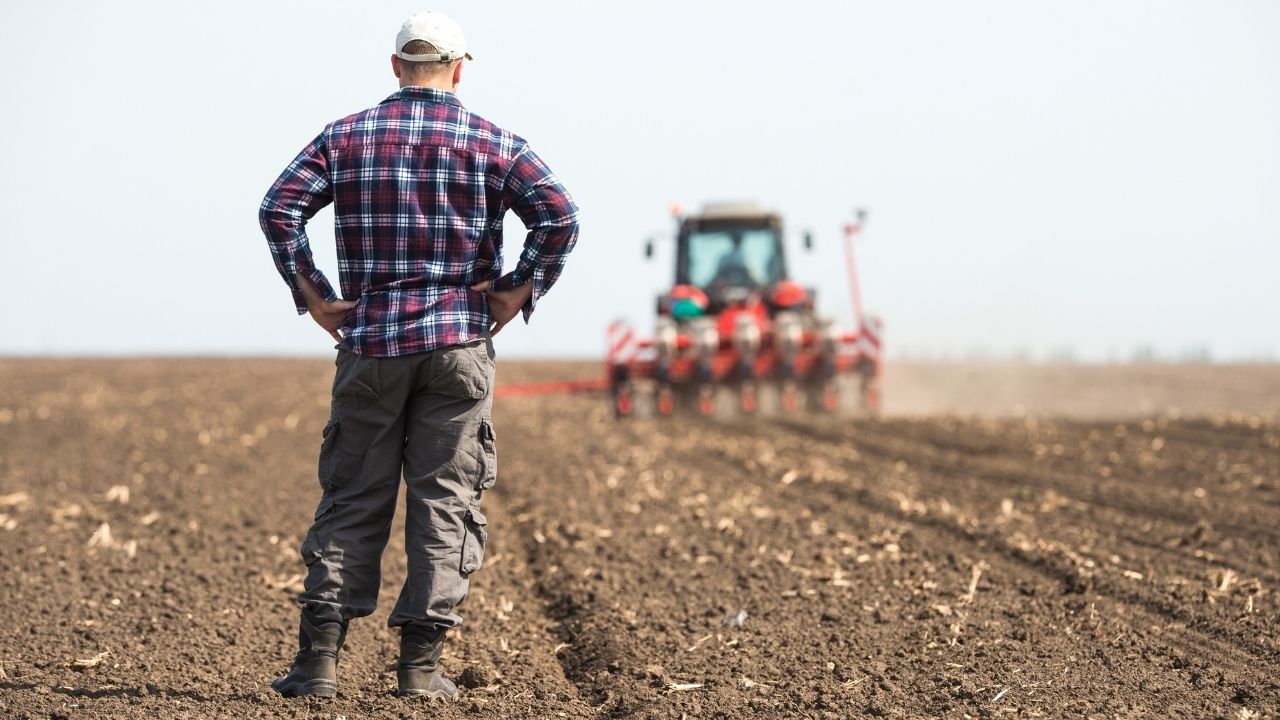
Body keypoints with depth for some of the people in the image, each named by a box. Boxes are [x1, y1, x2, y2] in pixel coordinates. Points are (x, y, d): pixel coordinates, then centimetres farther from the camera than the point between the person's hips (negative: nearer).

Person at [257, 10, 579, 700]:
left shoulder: (347, 136, 7)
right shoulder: (492, 142, 3)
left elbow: (279, 208, -4)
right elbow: (559, 215, -10)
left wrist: (312, 296, 1)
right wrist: (519, 292, -3)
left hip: (370, 339, 1)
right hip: (459, 340, -1)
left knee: (351, 498, 6)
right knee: (445, 498, 4)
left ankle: (319, 657, -1)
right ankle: (420, 663, 2)